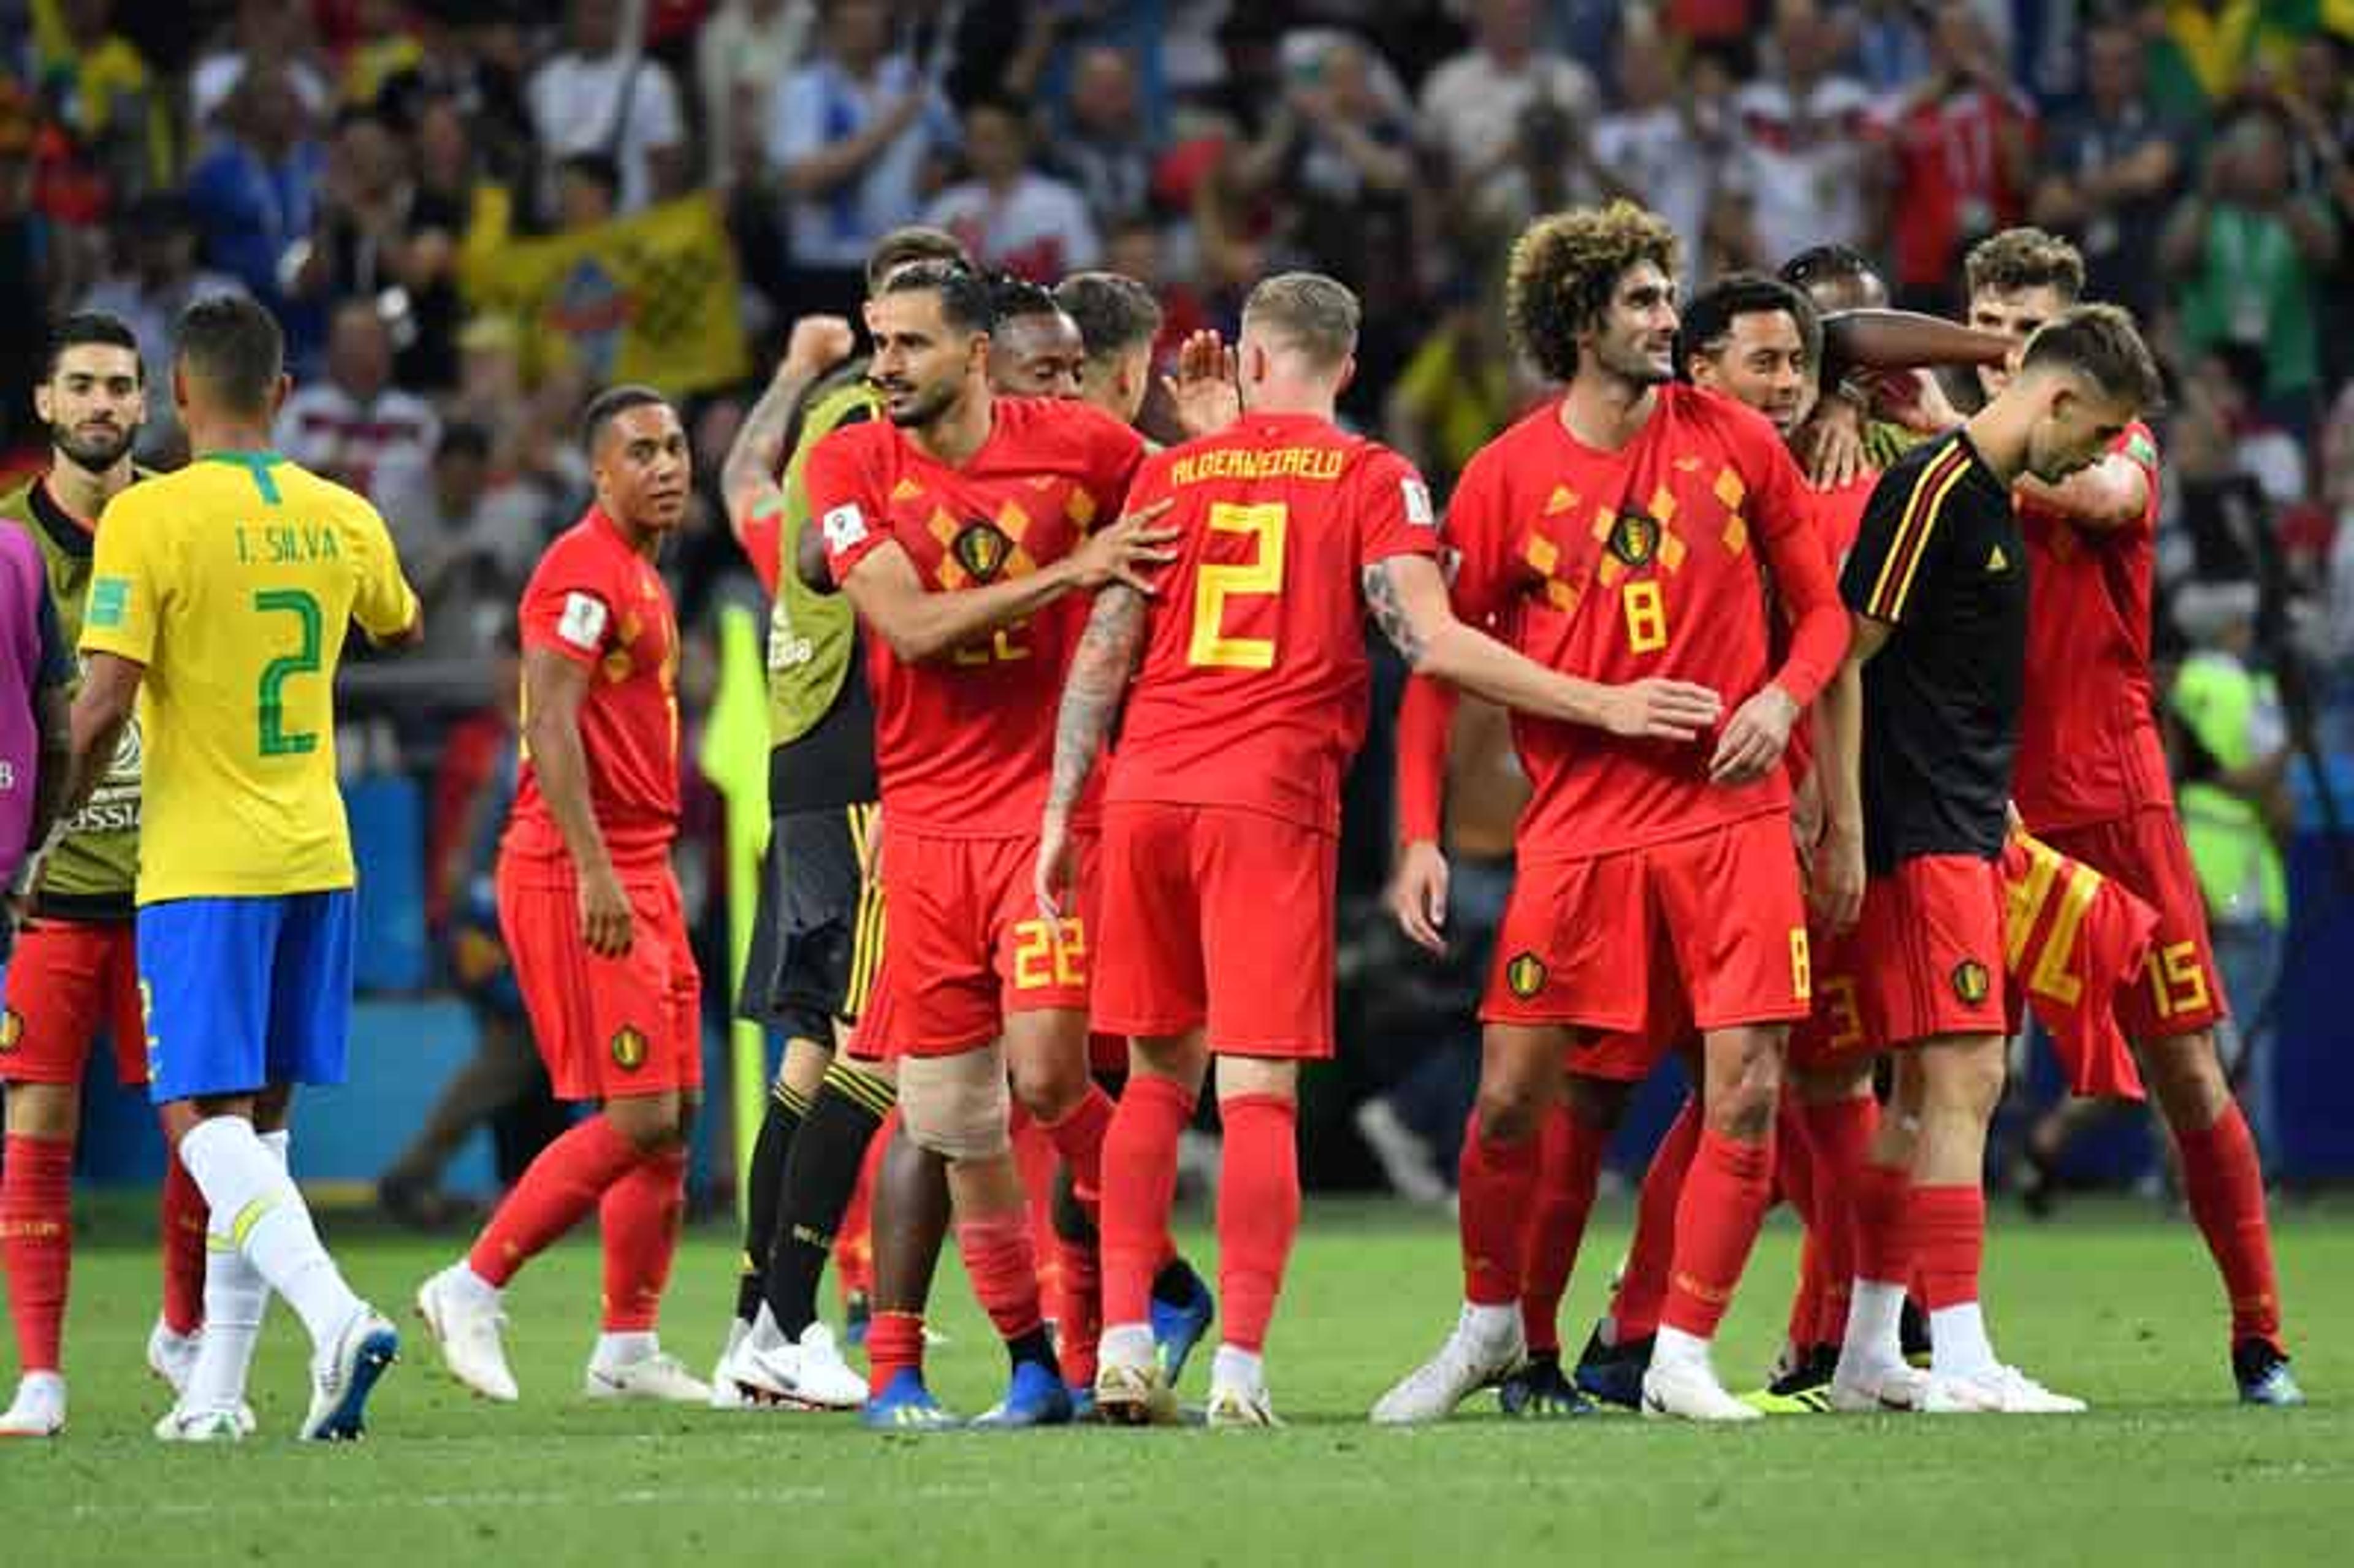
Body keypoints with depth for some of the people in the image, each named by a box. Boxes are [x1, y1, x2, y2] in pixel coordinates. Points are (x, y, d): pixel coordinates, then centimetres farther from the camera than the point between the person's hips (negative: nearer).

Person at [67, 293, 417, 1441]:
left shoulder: (150, 518, -13)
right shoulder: (342, 518, 5)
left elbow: (104, 707, -17)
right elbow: (401, 628, 26)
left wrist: (64, 819, -1)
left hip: (201, 862, -6)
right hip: (316, 857, 6)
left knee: (205, 1119, -6)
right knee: (257, 1119, 13)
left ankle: (334, 1314, -28)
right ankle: (216, 1389, 13)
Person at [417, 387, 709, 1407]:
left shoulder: (638, 575, 18)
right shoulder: (585, 570, -13)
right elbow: (550, 725, -21)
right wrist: (596, 872, -27)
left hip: (635, 873, 10)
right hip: (579, 875, -10)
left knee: (676, 1111, 8)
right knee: (637, 1116, -11)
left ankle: (629, 1349, 11)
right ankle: (472, 1288, -3)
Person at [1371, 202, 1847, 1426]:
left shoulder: (1734, 443, 4)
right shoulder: (1508, 475, -1)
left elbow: (1820, 604, 12)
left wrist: (1783, 695, -9)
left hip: (1729, 814, 1)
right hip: (1579, 826, -1)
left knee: (1747, 1092, -7)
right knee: (1511, 1096, -1)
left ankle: (1682, 1358, 4)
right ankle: (1487, 1326, 23)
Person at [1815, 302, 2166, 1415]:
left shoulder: (1993, 498, 16)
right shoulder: (1931, 490, -14)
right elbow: (1844, 656, -17)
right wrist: (1843, 830, -19)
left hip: (1965, 832, 10)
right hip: (1920, 838, -10)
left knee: (1926, 1092, 11)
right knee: (1965, 1081, -14)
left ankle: (1868, 1355, 15)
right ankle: (1961, 1360, -17)